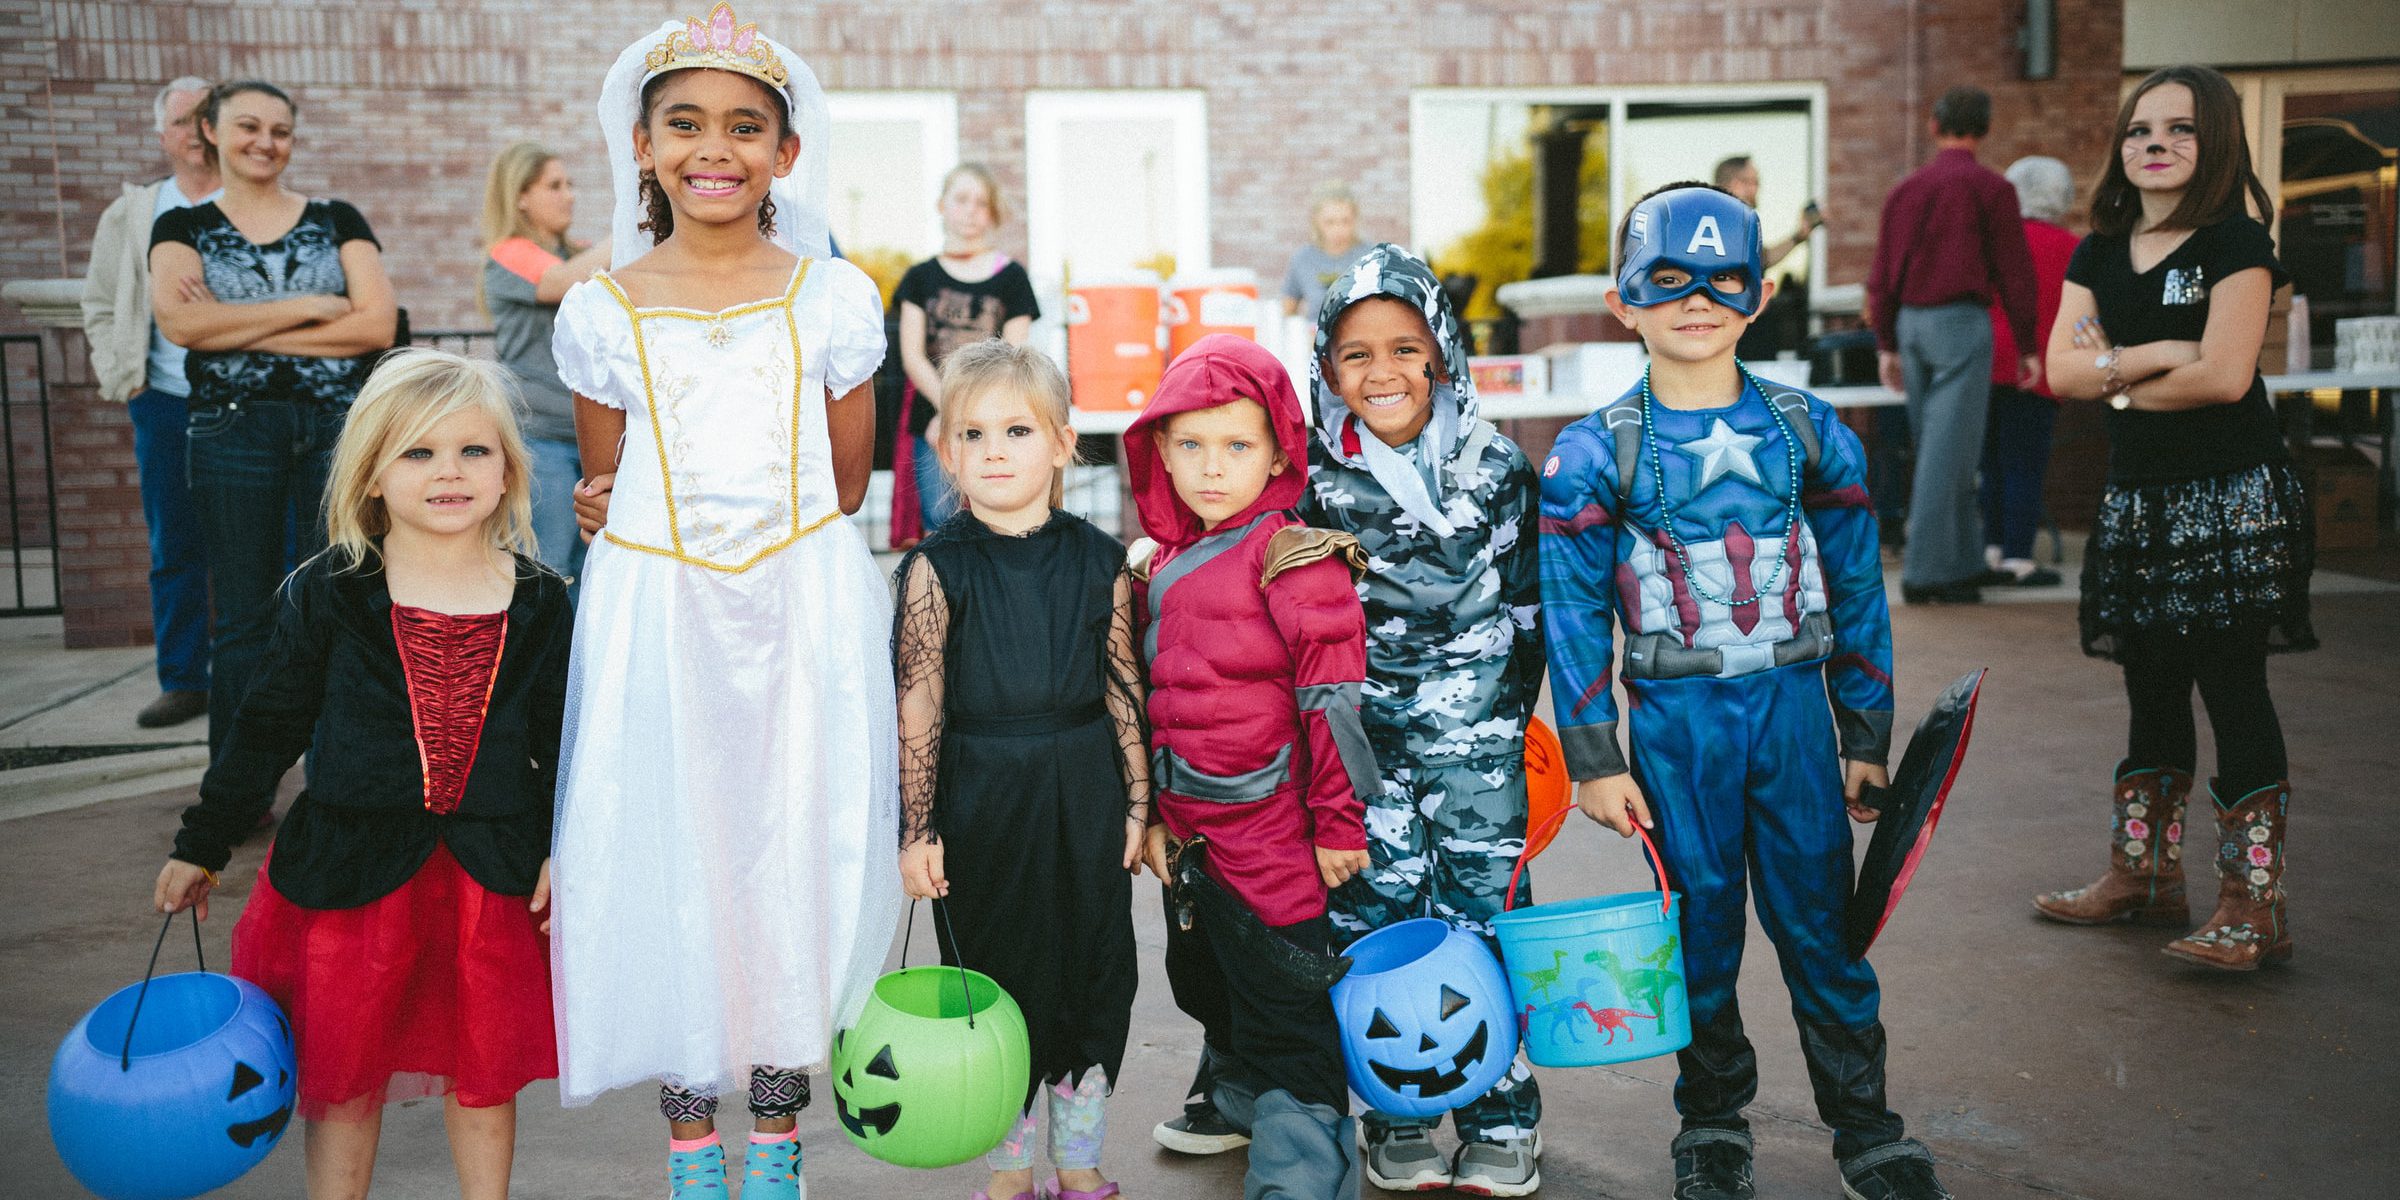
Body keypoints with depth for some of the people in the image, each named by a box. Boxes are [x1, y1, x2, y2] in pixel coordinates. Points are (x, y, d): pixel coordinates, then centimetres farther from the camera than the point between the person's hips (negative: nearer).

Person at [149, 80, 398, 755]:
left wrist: (236, 329, -8)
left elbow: (378, 323, -6)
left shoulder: (336, 221, 9)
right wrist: (309, 306, -10)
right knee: (243, 620, 5)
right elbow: (178, 322, -11)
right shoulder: (183, 229, 8)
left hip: (338, 427, 0)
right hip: (233, 430, 0)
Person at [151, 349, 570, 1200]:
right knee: (342, 1074, 10)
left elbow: (563, 740, 6)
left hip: (492, 871, 1)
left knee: (483, 1071, 12)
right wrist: (201, 845, 8)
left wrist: (563, 850, 0)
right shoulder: (327, 596, -4)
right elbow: (268, 728, 4)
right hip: (354, 866, -1)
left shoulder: (539, 604, 0)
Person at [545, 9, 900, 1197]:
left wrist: (752, 525, 1)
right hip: (656, 620, 0)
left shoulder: (833, 298, 1)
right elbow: (603, 500, 12)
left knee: (796, 860, 4)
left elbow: (845, 485, 7)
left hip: (804, 614, 0)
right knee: (665, 863, 5)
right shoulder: (601, 312, 2)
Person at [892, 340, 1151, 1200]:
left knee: (1093, 974, 11)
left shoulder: (1097, 561, -2)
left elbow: (1124, 689, 3)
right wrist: (917, 829, -10)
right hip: (983, 798, -2)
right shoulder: (937, 569, -9)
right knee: (998, 977, 9)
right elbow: (918, 708, -9)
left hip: (1085, 797, 2)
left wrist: (1137, 802, 4)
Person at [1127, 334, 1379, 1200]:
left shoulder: (1296, 561, -14)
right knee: (1208, 988, 26)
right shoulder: (1157, 566, 8)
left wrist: (1340, 823, -14)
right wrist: (1149, 813, 18)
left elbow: (1336, 699, -15)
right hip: (1188, 834, 8)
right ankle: (1235, 1103, 49)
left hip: (1274, 837, -8)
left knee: (1285, 1012, -1)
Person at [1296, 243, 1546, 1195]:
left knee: (1483, 907, 1)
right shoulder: (1315, 481, -2)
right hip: (1363, 731, 0)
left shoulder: (1499, 467, 0)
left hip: (1475, 725, 0)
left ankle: (1500, 1121, 15)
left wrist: (1512, 714, 10)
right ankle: (1397, 1120, 18)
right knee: (1377, 914, 4)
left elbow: (1529, 605, 9)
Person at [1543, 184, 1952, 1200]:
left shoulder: (1812, 432, 2)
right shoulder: (1592, 457, -4)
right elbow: (1576, 618, -2)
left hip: (1793, 706, 1)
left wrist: (1867, 734, 7)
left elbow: (1856, 591, 7)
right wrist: (1594, 761, -4)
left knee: (1819, 920, 6)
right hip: (1674, 719, -1)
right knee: (1699, 929, 8)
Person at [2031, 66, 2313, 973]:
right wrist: (2155, 357, -14)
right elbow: (2061, 367, 0)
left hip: (2233, 499, -6)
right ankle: (2143, 876, 23)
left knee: (2232, 689, -6)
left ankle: (2252, 904, 0)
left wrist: (2120, 380, -5)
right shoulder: (2099, 255, 11)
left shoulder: (2236, 242, -7)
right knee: (2153, 693, 13)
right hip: (2139, 500, 6)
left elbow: (2225, 375, -17)